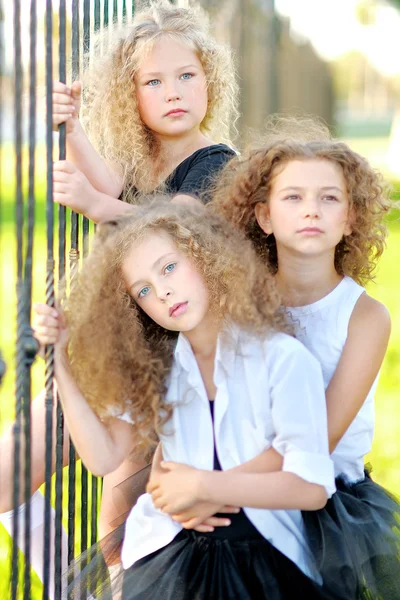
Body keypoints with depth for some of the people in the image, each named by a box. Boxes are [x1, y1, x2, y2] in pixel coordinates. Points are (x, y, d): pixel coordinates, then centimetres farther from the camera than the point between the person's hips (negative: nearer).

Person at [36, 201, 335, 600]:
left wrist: (203, 485, -12)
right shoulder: (155, 367, 11)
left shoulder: (281, 358, -6)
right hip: (168, 554, 3)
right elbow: (103, 456, 3)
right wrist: (61, 361, 0)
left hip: (264, 560, -3)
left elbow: (313, 487, -11)